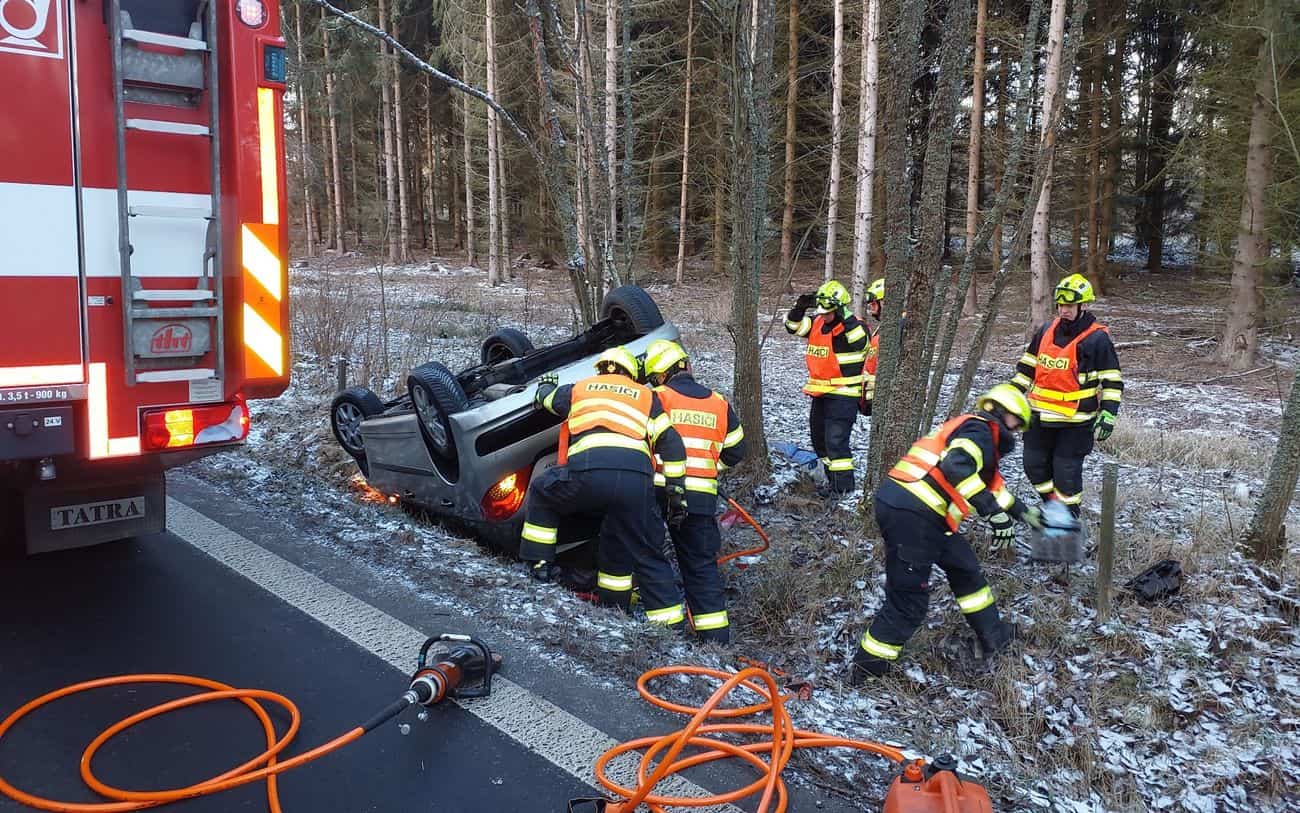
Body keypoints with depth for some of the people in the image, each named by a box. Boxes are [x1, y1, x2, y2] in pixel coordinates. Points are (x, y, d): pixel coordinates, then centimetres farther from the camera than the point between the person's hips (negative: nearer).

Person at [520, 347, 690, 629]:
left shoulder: (579, 388, 26)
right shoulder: (646, 396, 25)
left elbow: (545, 398, 44)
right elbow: (671, 442, 15)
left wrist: (545, 385, 68)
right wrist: (677, 492, 14)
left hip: (587, 473, -1)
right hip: (637, 479, 1)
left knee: (541, 493, 29)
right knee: (647, 555, 14)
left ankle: (538, 564, 26)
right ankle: (672, 623, 13)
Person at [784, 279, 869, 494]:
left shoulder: (853, 326, -13)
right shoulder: (817, 322, 7)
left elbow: (861, 341, -32)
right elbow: (793, 325, 7)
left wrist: (844, 316, -36)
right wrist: (800, 307, -10)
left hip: (843, 394, -8)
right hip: (820, 393, 8)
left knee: (836, 441, -14)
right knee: (819, 439, 18)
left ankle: (844, 490, -8)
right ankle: (831, 483, 32)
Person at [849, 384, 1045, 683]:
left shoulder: (971, 431, 26)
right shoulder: (980, 430, -4)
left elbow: (991, 485, 39)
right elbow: (955, 466, -26)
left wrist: (1023, 512, 46)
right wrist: (992, 508, -26)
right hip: (910, 515, -10)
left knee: (964, 565, 25)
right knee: (909, 603, -2)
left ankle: (993, 635, 40)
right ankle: (865, 669, 8)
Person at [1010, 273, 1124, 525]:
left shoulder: (1097, 339, -8)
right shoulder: (1045, 331, 7)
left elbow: (1112, 380, -7)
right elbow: (1027, 366, 17)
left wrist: (1108, 415, -14)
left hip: (1075, 421, -6)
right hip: (1041, 416, 6)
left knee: (1066, 471, -2)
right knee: (1034, 465, 12)